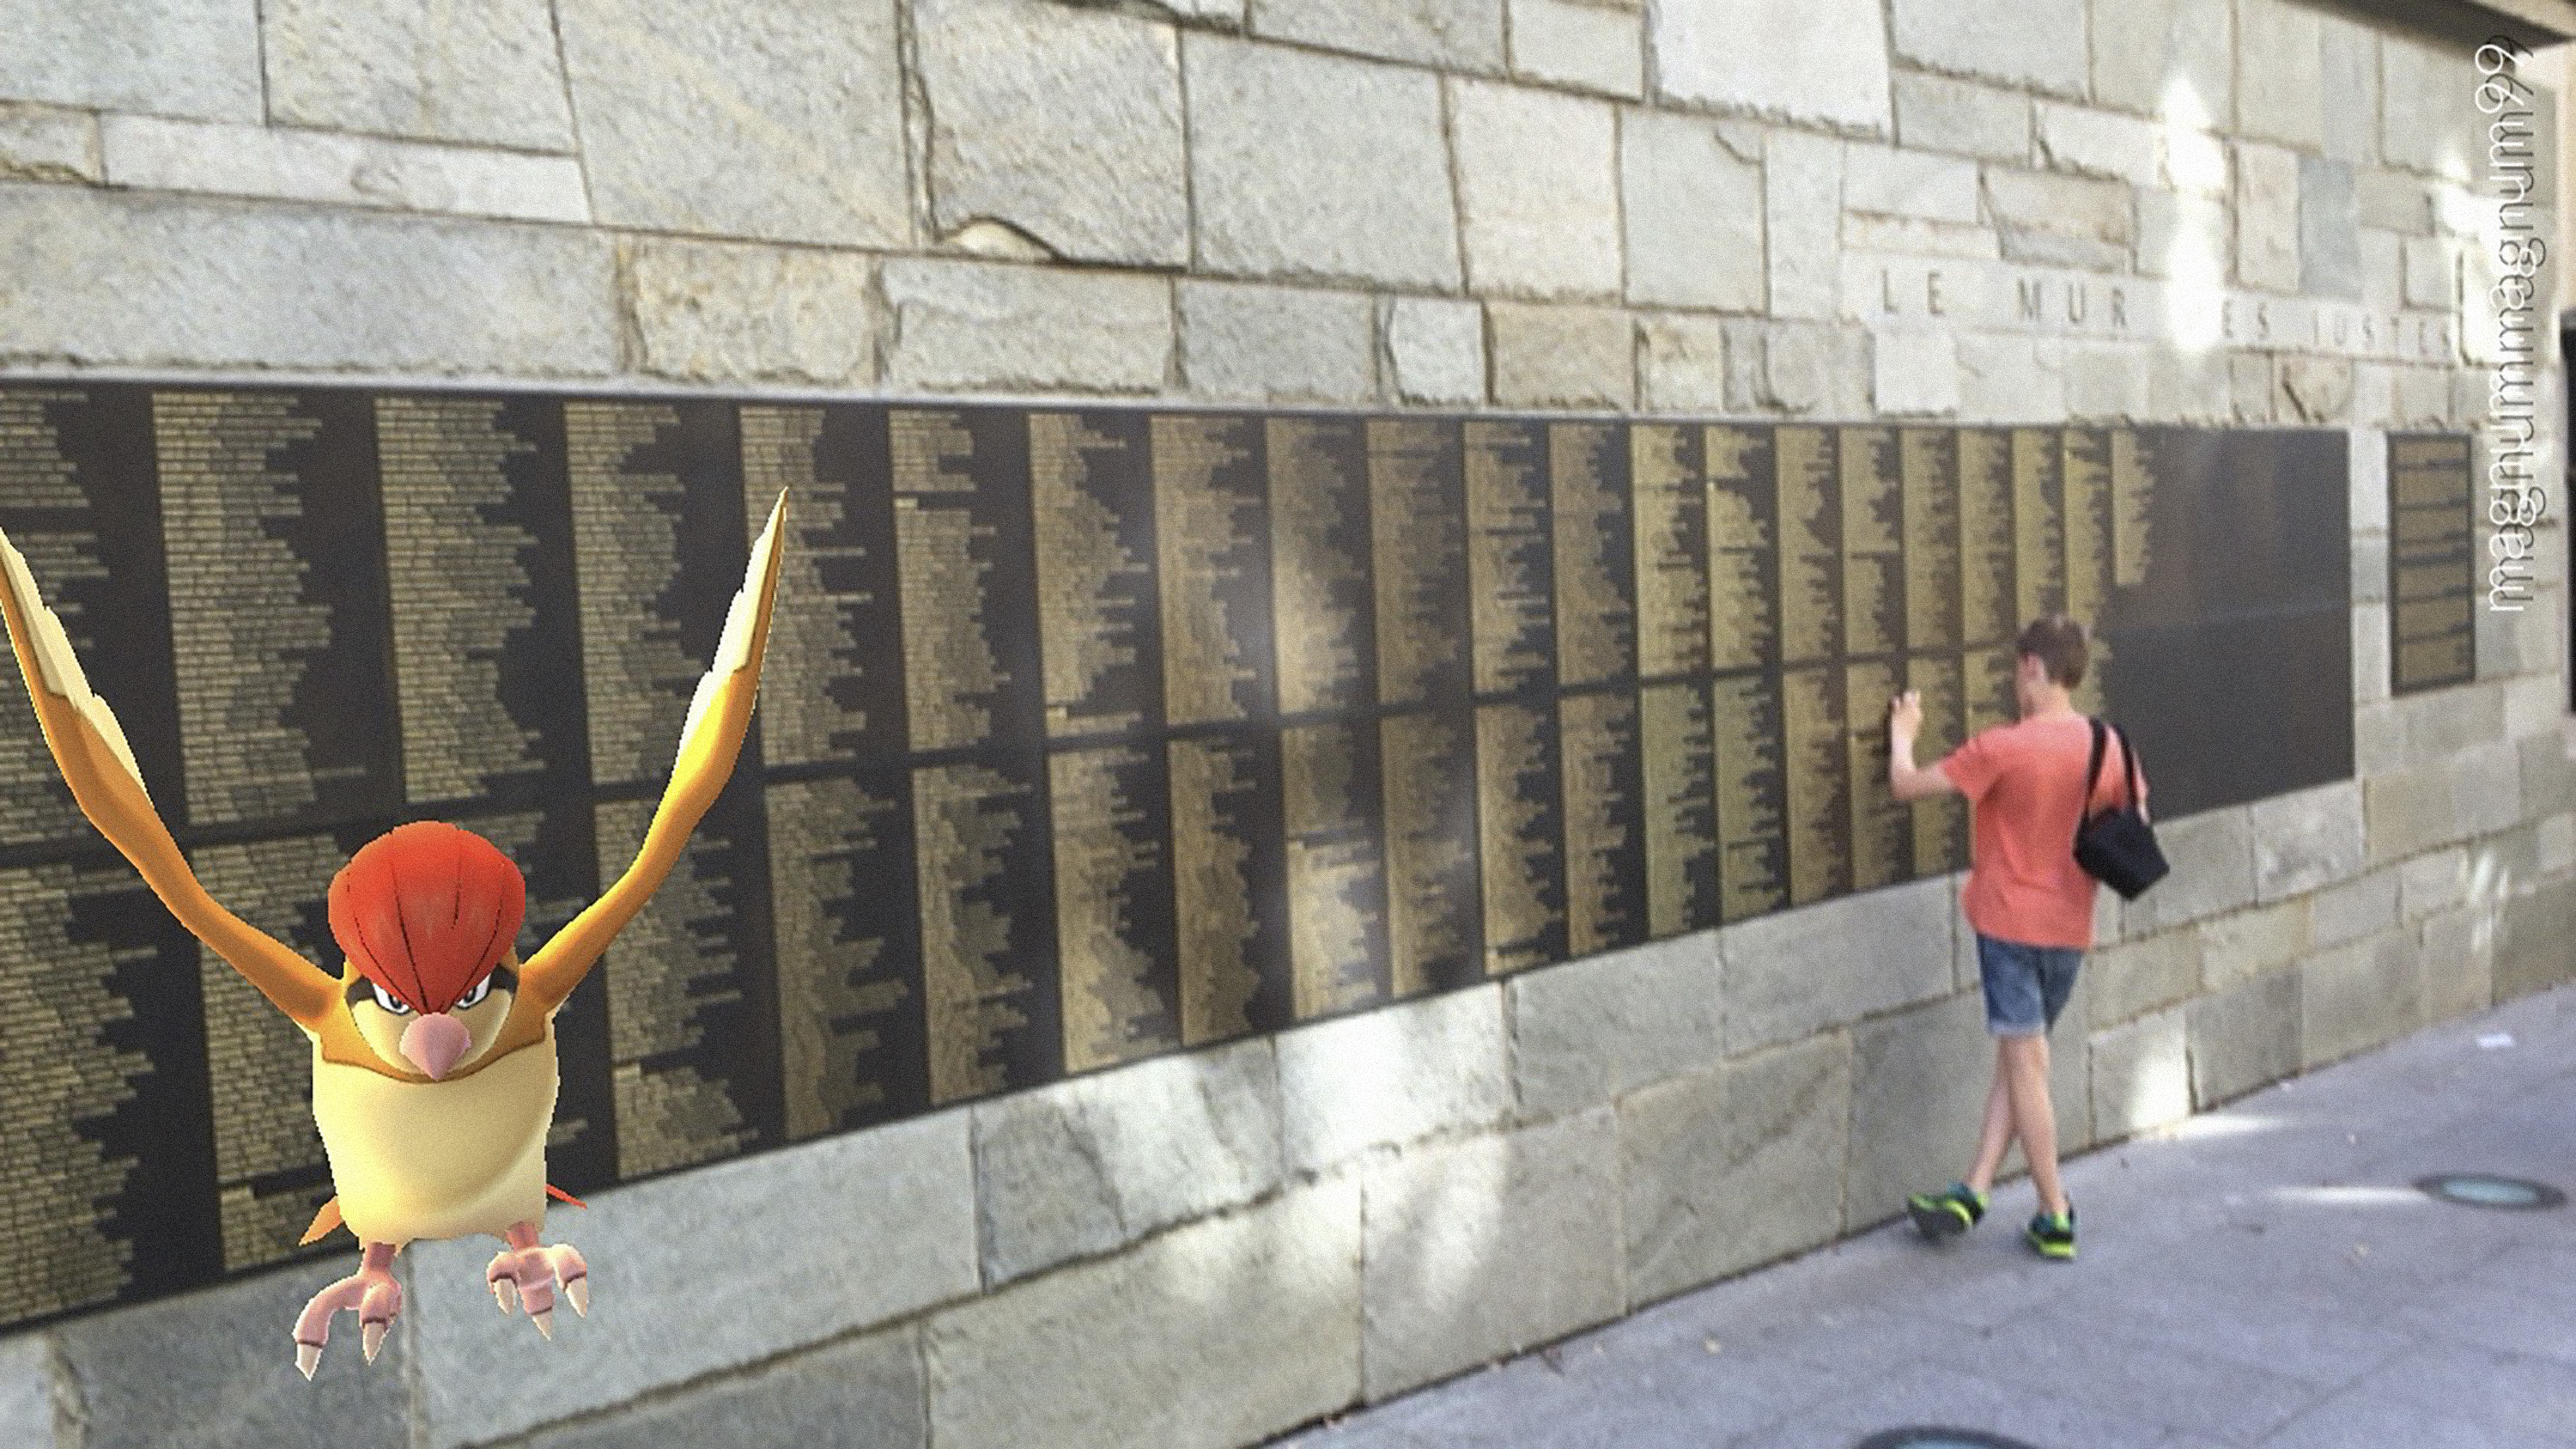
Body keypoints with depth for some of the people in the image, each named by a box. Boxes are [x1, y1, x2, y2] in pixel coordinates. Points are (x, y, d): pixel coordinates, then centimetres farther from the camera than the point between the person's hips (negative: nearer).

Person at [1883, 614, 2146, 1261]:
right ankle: (1973, 1193, 17)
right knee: (2016, 1059, 15)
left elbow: (1907, 785, -11)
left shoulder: (2002, 748, -17)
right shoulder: (2110, 747, 0)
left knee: (2026, 1066, 3)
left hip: (2010, 922, -6)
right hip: (2071, 928, 6)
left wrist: (1902, 735, 7)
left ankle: (2056, 1219, 8)